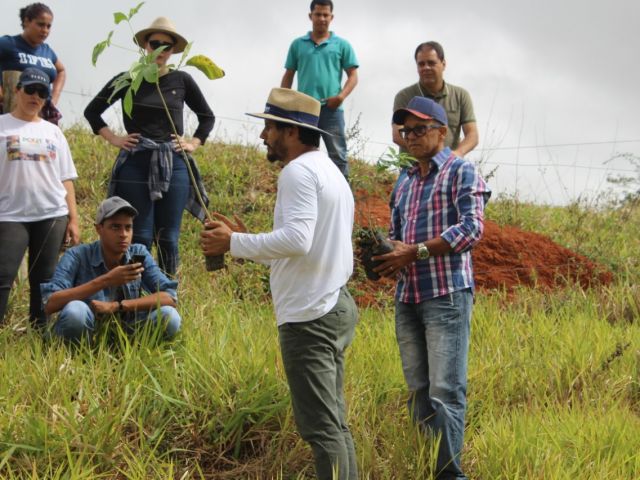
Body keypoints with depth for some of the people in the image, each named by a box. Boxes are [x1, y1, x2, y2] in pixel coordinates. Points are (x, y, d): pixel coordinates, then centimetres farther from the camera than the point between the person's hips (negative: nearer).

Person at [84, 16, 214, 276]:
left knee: (168, 238, 3)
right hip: (135, 164, -1)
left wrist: (194, 143, 6)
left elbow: (207, 117, 19)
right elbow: (92, 111, 11)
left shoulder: (182, 80, 6)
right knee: (140, 237, -3)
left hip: (173, 165, 1)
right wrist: (114, 139, 2)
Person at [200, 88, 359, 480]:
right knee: (334, 423, 13)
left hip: (309, 315, -10)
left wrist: (234, 243, -16)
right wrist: (247, 240, 15)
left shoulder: (299, 171, -13)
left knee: (321, 426, -8)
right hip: (336, 306, 10)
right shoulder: (332, 172, 19)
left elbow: (297, 240, -26)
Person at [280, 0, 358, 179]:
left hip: (331, 109, -2)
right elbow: (288, 76, 16)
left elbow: (353, 75, 5)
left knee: (338, 155, -5)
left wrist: (341, 96, -12)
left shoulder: (342, 45, 8)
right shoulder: (298, 44, 13)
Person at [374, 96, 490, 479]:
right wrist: (386, 253, 4)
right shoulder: (405, 181, 20)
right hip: (408, 297, 7)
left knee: (446, 391, -10)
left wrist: (415, 252, -17)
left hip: (447, 294, -7)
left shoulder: (461, 171, -2)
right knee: (418, 390, 9)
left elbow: (472, 228, -13)